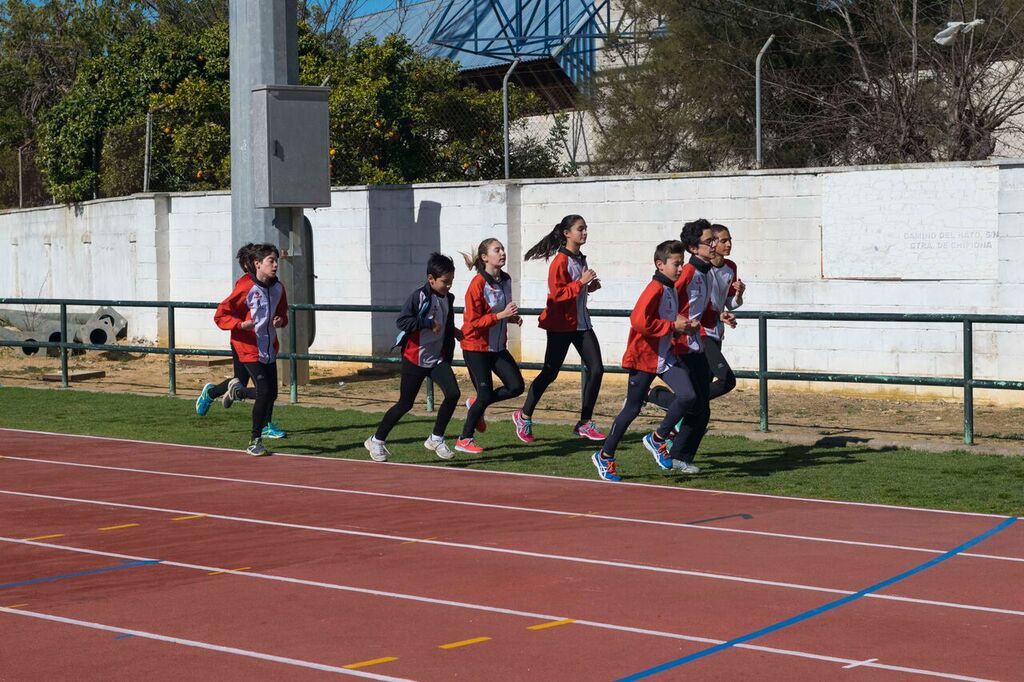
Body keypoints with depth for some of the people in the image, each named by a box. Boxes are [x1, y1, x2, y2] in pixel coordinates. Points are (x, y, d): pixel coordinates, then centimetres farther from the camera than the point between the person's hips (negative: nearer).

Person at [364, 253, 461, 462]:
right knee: (405, 403, 1)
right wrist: (429, 324, -25)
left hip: (438, 358, 6)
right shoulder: (419, 296, -15)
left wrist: (453, 331, 9)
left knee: (453, 393, -14)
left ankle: (436, 439, 2)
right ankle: (376, 441, 19)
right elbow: (402, 321, -25)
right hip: (414, 359, -6)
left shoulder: (448, 299, 7)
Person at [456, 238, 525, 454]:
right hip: (477, 347, -7)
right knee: (486, 394, -7)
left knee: (516, 386, -2)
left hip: (498, 347, 7)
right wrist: (501, 315, -28)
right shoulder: (478, 284, -20)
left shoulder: (505, 280, 4)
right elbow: (473, 322, -21)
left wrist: (512, 317, 0)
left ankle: (476, 404, 21)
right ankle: (464, 440, 10)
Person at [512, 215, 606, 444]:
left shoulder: (580, 259, 11)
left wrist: (590, 287, 6)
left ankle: (585, 423, 7)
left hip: (582, 323, 7)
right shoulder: (560, 261, -14)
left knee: (596, 369, -2)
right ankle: (524, 416, 19)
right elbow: (557, 294, -20)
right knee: (550, 372, 1)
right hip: (561, 324, -7)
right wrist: (581, 282, -23)